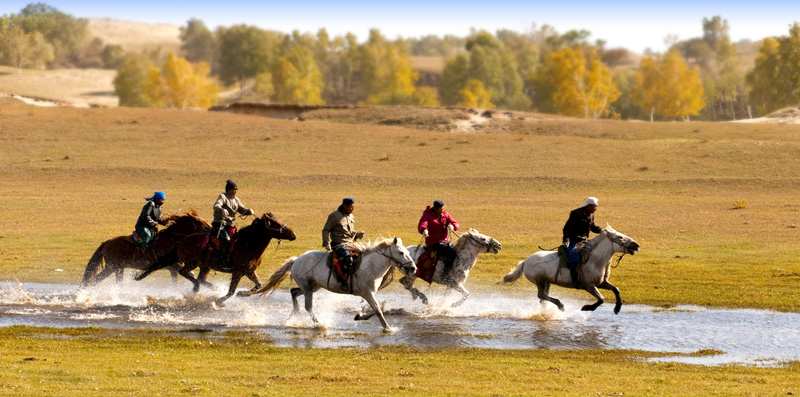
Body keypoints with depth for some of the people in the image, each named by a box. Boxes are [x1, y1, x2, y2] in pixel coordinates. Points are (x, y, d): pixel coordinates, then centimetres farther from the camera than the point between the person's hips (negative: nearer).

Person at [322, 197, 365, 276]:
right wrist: (326, 243, -15)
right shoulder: (334, 216, -6)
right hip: (339, 245, -8)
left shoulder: (351, 216, 15)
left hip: (350, 243, 8)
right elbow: (325, 230, -4)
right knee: (347, 259, -31)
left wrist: (357, 235, 6)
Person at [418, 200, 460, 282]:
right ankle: (445, 275, -26)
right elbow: (421, 226, -24)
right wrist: (424, 230, -48)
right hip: (434, 244, -7)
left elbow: (455, 224, 4)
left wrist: (452, 226, -21)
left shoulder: (445, 214, 9)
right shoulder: (427, 216, -8)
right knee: (451, 253, -28)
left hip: (446, 241, 7)